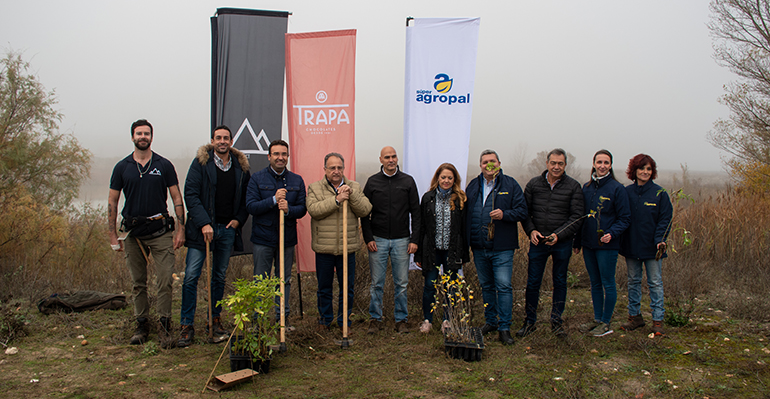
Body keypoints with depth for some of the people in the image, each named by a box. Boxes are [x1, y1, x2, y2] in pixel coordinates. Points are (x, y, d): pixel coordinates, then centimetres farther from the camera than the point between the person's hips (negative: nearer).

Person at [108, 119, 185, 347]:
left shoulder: (164, 165, 3)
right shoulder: (122, 167, 6)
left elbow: (177, 198, 4)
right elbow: (112, 202, 9)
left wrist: (180, 229, -4)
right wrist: (113, 235, 4)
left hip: (161, 231, -2)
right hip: (133, 233, 2)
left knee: (165, 281, -6)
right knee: (138, 283, 10)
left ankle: (165, 326, 4)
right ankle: (142, 325, 22)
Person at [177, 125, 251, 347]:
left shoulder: (241, 166, 8)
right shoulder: (201, 162, -2)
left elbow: (246, 197, 15)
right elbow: (190, 194, -8)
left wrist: (238, 219, 0)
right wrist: (203, 223, -15)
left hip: (228, 229, 3)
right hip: (202, 228, -3)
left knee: (220, 277, 11)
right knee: (191, 276, -4)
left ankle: (215, 321, 22)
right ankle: (187, 325, 6)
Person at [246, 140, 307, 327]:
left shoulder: (297, 180, 7)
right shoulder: (257, 178, 0)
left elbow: (302, 209, 2)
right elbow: (250, 206, -9)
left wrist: (288, 209, -19)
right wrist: (273, 200, -20)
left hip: (287, 238, 2)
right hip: (263, 238, -2)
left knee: (284, 280, 10)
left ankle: (283, 317, 22)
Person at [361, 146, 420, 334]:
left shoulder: (408, 181, 3)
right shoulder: (372, 182, 3)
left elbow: (416, 212, 4)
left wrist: (414, 239, -2)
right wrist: (368, 238, -4)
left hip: (401, 240, 0)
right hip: (378, 240, 0)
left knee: (401, 283, 5)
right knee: (377, 282, 5)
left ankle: (401, 319, 18)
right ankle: (375, 319, 18)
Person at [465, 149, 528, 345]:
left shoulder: (510, 185, -1)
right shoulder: (473, 186, 10)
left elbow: (522, 211, -3)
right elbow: (466, 211, 14)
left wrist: (504, 214, -21)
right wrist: (467, 240, 5)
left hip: (502, 248, -4)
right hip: (479, 248, 4)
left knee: (504, 286, -5)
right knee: (486, 286, 15)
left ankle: (504, 327, 4)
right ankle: (490, 321, 29)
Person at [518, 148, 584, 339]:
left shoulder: (573, 186, -1)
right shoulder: (534, 184, 4)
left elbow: (576, 217, -4)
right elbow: (525, 211, 8)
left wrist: (558, 235, -15)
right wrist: (531, 231, -9)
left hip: (562, 243, -1)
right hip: (538, 241, 1)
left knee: (560, 282, 11)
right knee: (533, 282, 4)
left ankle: (556, 321, 25)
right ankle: (530, 321, 18)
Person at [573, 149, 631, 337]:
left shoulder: (617, 188, -7)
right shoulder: (586, 188, 9)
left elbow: (624, 218, -6)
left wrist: (612, 233, -22)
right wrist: (577, 242, 13)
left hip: (607, 245, -5)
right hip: (588, 244, 6)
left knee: (608, 283, 2)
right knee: (595, 283, 14)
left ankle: (606, 323, 13)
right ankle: (597, 319, 25)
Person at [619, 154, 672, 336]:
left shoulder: (659, 193, -4)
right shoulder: (626, 192, 2)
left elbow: (665, 219, -4)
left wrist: (660, 240, -17)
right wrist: (620, 242, -1)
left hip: (652, 247, -3)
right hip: (631, 246, 3)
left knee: (655, 283, 4)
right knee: (633, 282, 12)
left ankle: (658, 320, 11)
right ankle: (635, 316, 23)